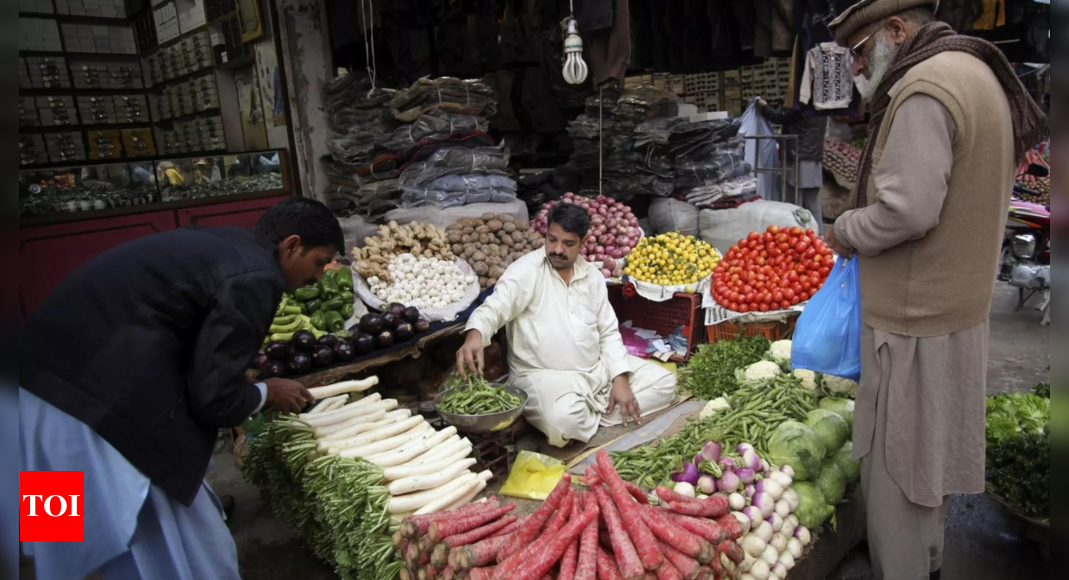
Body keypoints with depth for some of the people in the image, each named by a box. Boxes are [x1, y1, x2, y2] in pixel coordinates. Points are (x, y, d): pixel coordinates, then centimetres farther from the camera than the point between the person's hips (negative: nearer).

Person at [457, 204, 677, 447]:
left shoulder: (592, 275, 7)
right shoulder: (526, 271, -10)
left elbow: (608, 332, 9)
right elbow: (495, 308, -24)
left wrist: (620, 378, -4)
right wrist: (475, 335, -47)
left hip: (599, 368, 7)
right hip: (544, 375, -6)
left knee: (664, 382, 2)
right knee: (564, 419, -37)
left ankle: (592, 418, -6)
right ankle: (602, 416, -1)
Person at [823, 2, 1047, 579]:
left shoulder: (923, 89, -18)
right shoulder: (977, 73, 14)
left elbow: (907, 209, -26)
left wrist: (845, 231, -8)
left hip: (913, 319, -10)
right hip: (958, 303, 10)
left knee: (895, 464, 4)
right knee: (930, 454, 23)